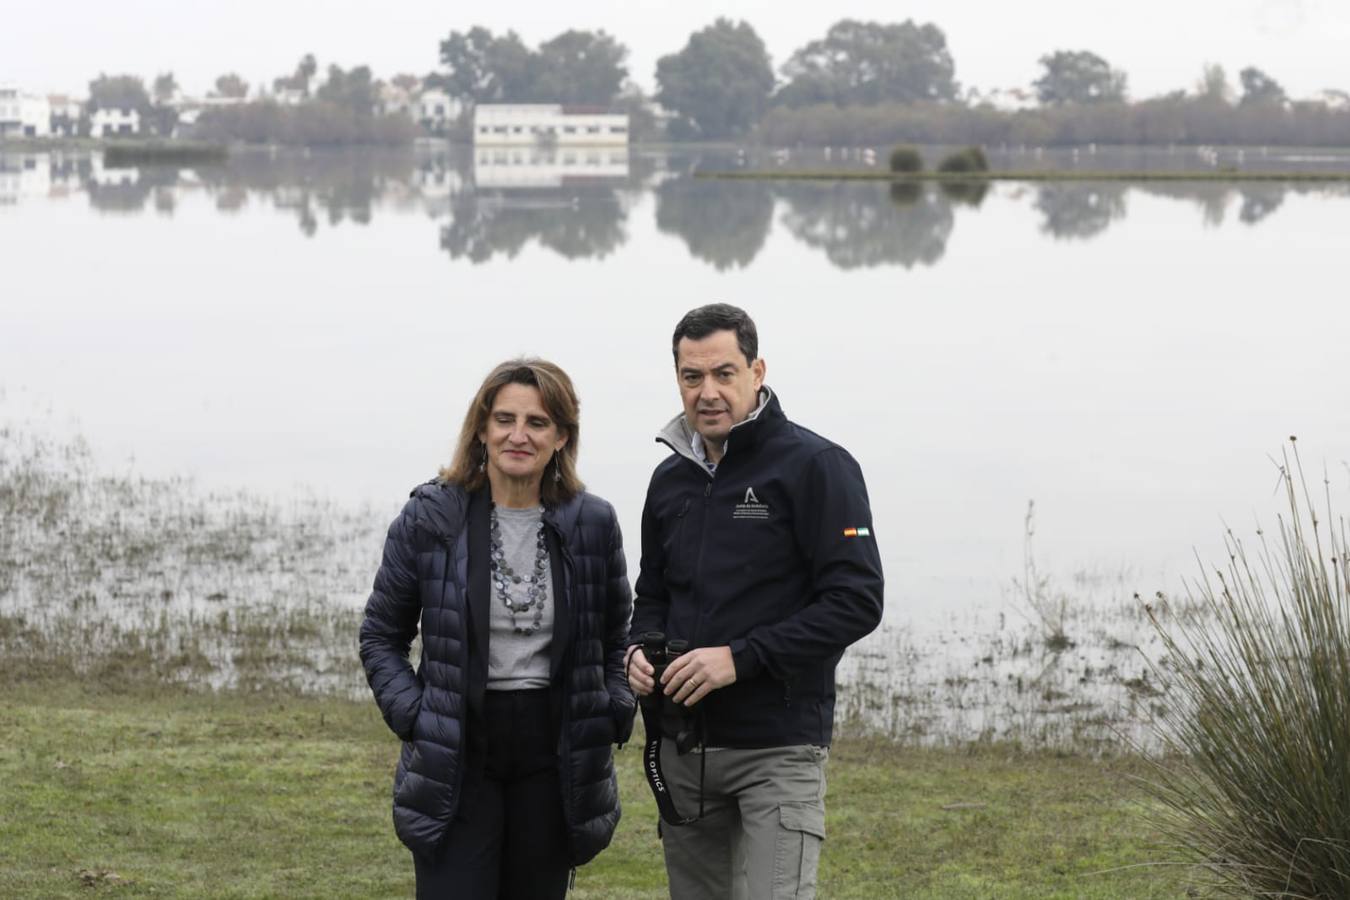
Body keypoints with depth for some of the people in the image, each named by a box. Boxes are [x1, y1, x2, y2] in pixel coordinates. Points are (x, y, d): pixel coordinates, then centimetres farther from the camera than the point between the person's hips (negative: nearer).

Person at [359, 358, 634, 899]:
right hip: (457, 757, -2)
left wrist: (612, 716, 2)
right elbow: (380, 636, 7)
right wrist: (412, 716, -6)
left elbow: (617, 638, 16)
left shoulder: (592, 524, 3)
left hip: (553, 758, 2)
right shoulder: (430, 519, -2)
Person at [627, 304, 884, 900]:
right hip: (682, 748, 7)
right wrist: (640, 650, 1)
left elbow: (855, 601, -14)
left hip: (777, 745, -6)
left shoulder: (815, 466, -8)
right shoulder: (671, 479, 13)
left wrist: (739, 659, -20)